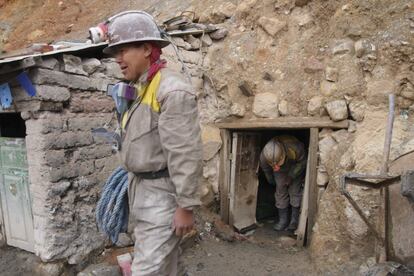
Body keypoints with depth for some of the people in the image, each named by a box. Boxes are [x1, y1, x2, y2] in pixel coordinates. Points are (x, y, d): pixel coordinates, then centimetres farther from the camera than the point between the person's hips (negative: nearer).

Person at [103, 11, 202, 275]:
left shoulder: (172, 90, -20)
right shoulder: (141, 88, 11)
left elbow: (186, 154, -23)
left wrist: (186, 206, -21)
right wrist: (134, 185, 20)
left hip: (163, 194, -9)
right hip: (142, 188, 9)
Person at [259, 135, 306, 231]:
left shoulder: (295, 148, -44)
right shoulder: (263, 156, -35)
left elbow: (302, 162, -19)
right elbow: (265, 170, -9)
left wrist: (291, 176, -20)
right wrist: (271, 181, 8)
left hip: (295, 168, -2)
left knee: (295, 192, -6)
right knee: (280, 192, -2)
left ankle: (295, 220, 7)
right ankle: (283, 220, 10)